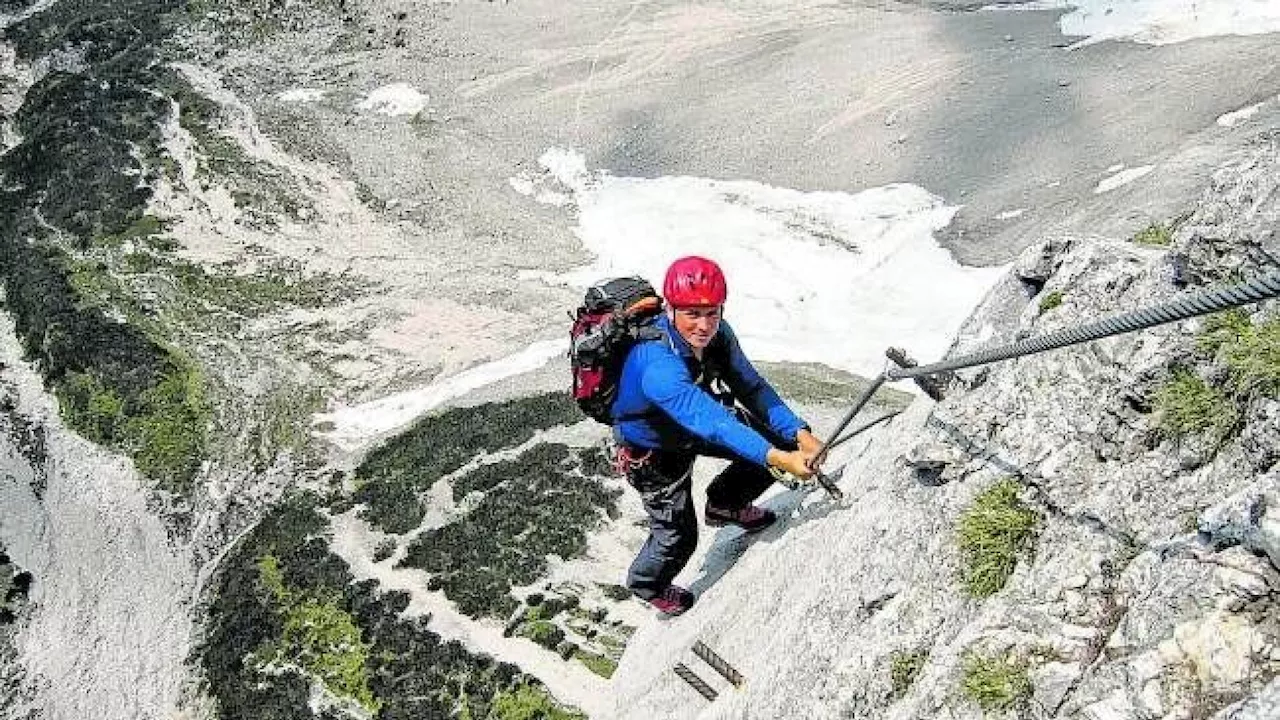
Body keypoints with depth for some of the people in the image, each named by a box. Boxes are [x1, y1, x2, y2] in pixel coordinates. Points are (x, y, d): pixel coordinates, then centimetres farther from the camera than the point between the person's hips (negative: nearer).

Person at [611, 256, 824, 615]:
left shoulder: (716, 334, -21)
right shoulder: (657, 367, -44)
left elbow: (751, 387, -17)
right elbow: (711, 423, -52)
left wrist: (800, 435, -29)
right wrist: (777, 459, -60)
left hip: (696, 425, 7)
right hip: (654, 452, -6)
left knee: (781, 439, 1)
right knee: (678, 538, 3)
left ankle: (725, 505, 27)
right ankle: (646, 585, 39)